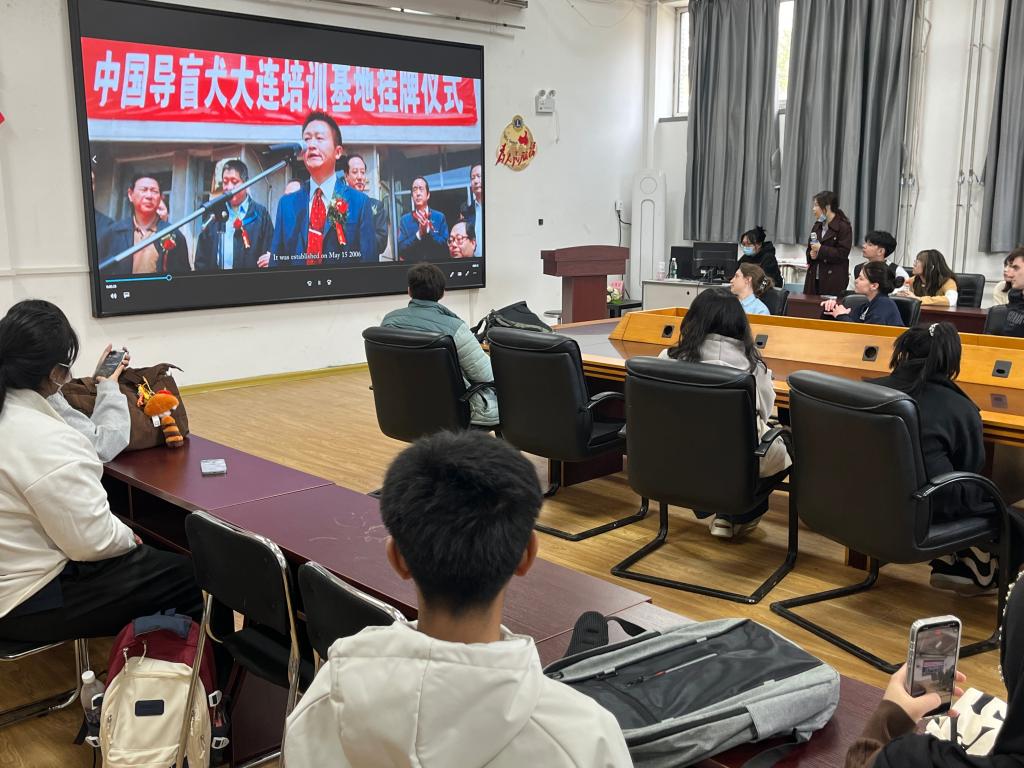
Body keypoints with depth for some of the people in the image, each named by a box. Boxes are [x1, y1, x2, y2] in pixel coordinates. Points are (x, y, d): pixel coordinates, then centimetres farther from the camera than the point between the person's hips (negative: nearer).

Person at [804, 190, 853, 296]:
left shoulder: (844, 227, -7)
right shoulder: (817, 226, 16)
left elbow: (842, 254, -14)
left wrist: (821, 249, -17)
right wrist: (811, 254, -1)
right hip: (814, 278, 7)